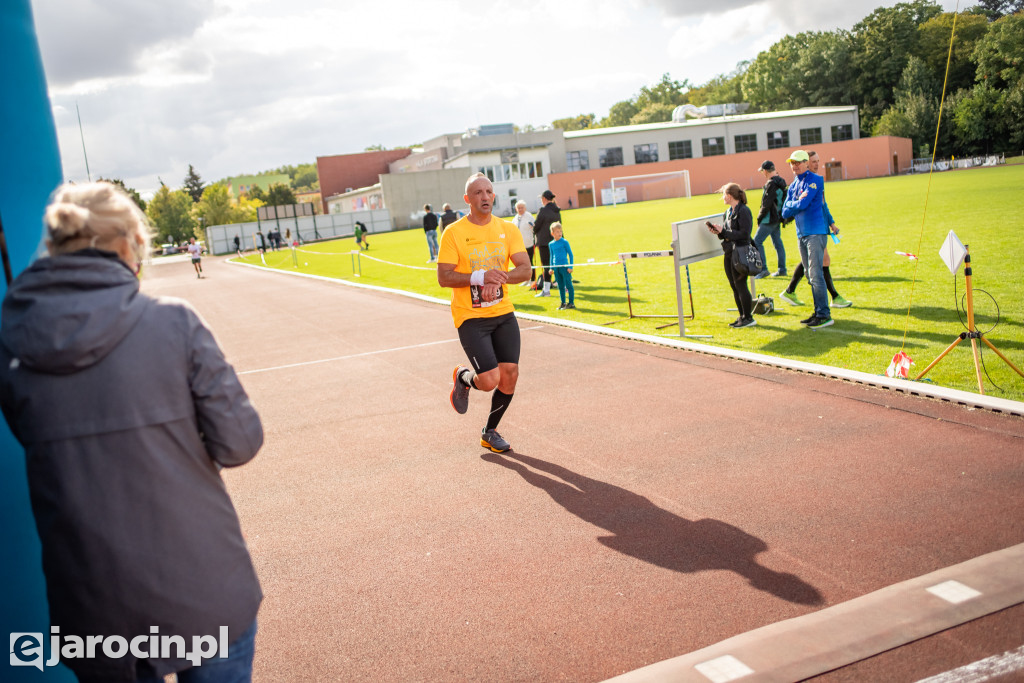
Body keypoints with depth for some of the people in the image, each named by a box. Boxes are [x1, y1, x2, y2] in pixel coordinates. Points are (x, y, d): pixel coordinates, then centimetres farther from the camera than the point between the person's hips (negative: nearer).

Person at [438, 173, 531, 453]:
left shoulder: (508, 230, 5)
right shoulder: (454, 233, -7)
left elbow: (525, 269, -2)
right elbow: (443, 277, -11)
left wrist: (500, 278, -21)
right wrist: (480, 276, -24)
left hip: (503, 313, 5)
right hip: (470, 317, -4)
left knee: (510, 375, 0)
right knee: (490, 380, -14)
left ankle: (490, 432, 24)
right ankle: (462, 377, 24)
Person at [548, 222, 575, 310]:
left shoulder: (564, 242, -5)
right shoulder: (551, 244, 8)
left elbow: (570, 254, -2)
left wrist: (570, 266, -6)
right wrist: (551, 268, 14)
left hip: (564, 266, -4)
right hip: (556, 267, 5)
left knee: (568, 285, -3)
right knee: (560, 286, 10)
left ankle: (571, 303, 3)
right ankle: (563, 303, 18)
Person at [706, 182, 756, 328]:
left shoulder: (743, 211, -13)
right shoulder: (728, 212, 13)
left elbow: (744, 234, -19)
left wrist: (723, 231, -19)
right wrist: (718, 232, -1)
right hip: (729, 253, 9)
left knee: (740, 285, -5)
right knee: (734, 286, 12)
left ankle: (748, 318, 5)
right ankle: (742, 316, 21)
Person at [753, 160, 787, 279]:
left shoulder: (771, 184, -18)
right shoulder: (780, 182, 11)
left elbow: (767, 204, -19)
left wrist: (760, 217, -7)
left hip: (770, 219, -10)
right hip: (777, 218, 10)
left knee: (757, 241, -6)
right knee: (777, 242, 13)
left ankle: (763, 269, -8)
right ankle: (782, 270, 17)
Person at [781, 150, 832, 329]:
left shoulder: (814, 180, -7)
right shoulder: (793, 186, 17)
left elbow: (803, 204, -18)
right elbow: (785, 212, 9)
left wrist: (792, 205, 1)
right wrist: (796, 203, -7)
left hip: (815, 232, -8)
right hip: (801, 234, 8)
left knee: (815, 274, -12)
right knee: (810, 275, 10)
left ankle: (824, 315, -9)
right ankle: (818, 312, 16)